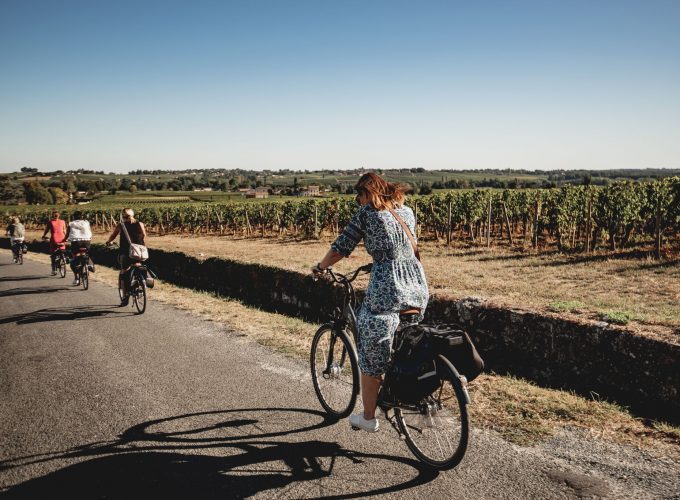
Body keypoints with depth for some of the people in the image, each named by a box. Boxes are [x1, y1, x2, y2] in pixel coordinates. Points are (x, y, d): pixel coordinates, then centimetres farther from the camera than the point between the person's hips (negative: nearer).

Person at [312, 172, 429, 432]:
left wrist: (320, 267, 15)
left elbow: (341, 248, -2)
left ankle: (368, 418, 20)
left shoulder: (366, 212, -1)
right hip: (418, 287, 6)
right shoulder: (406, 211, 15)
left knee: (372, 357, 10)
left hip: (386, 288, -6)